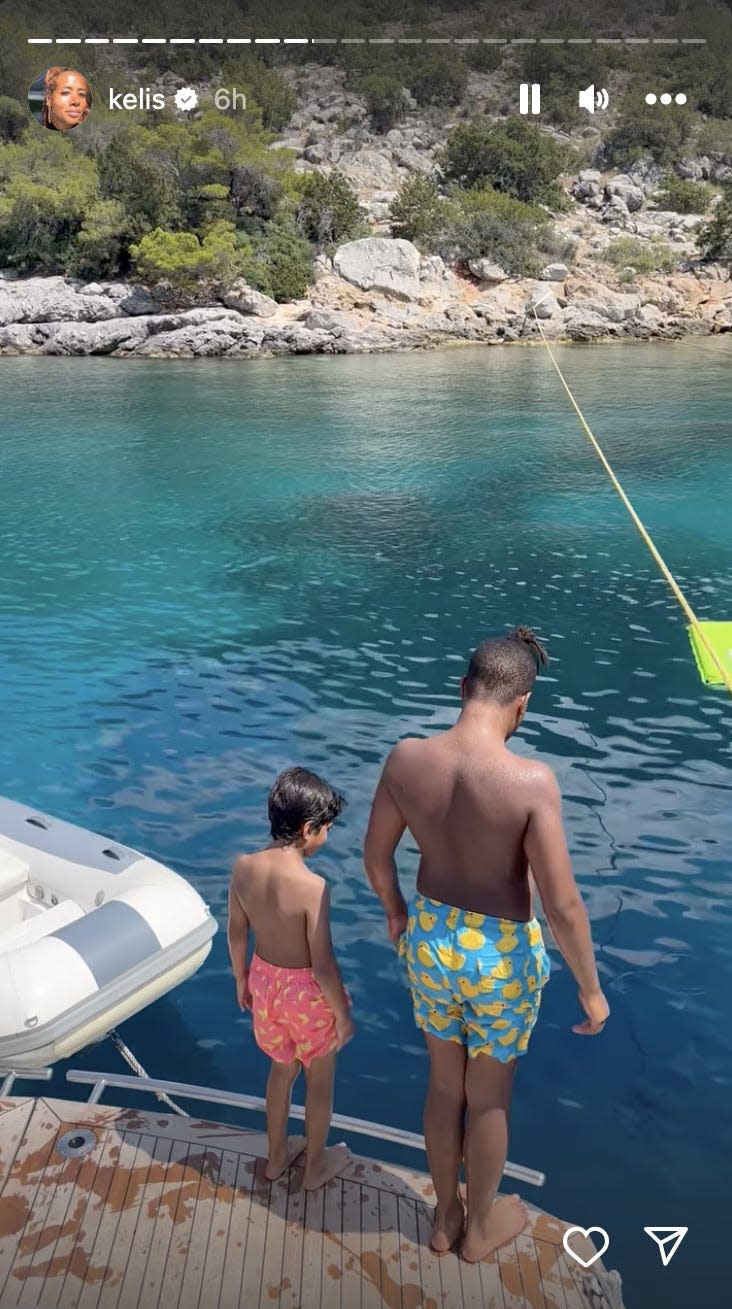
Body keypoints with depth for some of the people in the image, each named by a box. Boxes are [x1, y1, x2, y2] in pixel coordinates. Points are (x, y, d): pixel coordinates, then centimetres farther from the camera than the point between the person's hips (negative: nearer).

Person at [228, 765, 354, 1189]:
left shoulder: (243, 867, -14)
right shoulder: (312, 886, -32)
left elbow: (236, 934, 0)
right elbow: (323, 965, -24)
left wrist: (242, 979, 16)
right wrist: (343, 1013, -9)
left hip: (264, 981, 5)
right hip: (307, 991, -5)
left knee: (282, 1068, 30)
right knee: (320, 1078, 22)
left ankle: (277, 1156, 49)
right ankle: (316, 1167, 43)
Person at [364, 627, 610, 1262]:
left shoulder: (406, 759, -17)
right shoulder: (531, 780, -29)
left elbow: (375, 855, -2)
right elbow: (563, 906, -23)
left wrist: (396, 911, 18)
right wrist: (591, 989, -7)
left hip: (430, 940, 3)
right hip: (501, 954, -3)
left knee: (445, 1084, 27)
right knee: (489, 1096, 23)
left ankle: (445, 1215, 49)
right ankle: (480, 1226, 48)